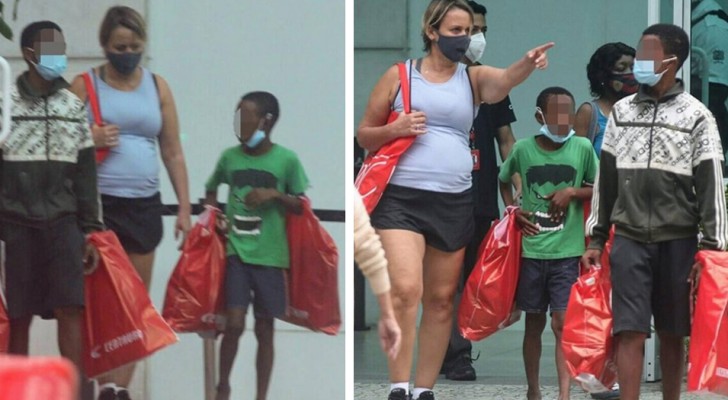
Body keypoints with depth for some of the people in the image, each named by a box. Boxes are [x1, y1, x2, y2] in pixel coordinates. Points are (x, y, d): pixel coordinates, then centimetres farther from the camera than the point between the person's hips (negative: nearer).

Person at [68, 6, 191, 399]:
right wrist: (89, 141, -18)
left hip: (144, 205, 4)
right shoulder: (84, 85, 1)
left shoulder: (157, 87, 10)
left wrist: (184, 206, 5)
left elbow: (173, 152, 11)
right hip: (99, 202, -3)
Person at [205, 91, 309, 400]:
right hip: (236, 251, 1)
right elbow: (211, 189, 20)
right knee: (234, 324, -9)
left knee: (264, 329, 5)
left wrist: (275, 195, -17)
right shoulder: (229, 157, 2)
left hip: (269, 256, -1)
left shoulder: (286, 160, -6)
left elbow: (302, 206, 0)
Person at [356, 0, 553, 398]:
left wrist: (528, 63, -38)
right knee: (405, 290, -17)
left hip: (454, 202, 3)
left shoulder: (473, 78, 8)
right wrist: (394, 130, -11)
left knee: (441, 299, 7)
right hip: (401, 199, -3)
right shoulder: (399, 75, 4)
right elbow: (364, 134, 10)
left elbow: (505, 80, -16)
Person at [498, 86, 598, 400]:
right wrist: (513, 211, 3)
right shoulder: (523, 150, -1)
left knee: (562, 323, -9)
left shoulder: (582, 149, -3)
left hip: (567, 252, -1)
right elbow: (504, 181, 18)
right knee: (534, 323, 12)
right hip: (531, 250, 2)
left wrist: (573, 192, -10)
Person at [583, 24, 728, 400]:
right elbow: (605, 180, 13)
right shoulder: (622, 112, 8)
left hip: (677, 239, -2)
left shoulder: (696, 116, -2)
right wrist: (595, 239, 11)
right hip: (629, 237, 2)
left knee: (672, 332, 6)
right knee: (630, 331, -6)